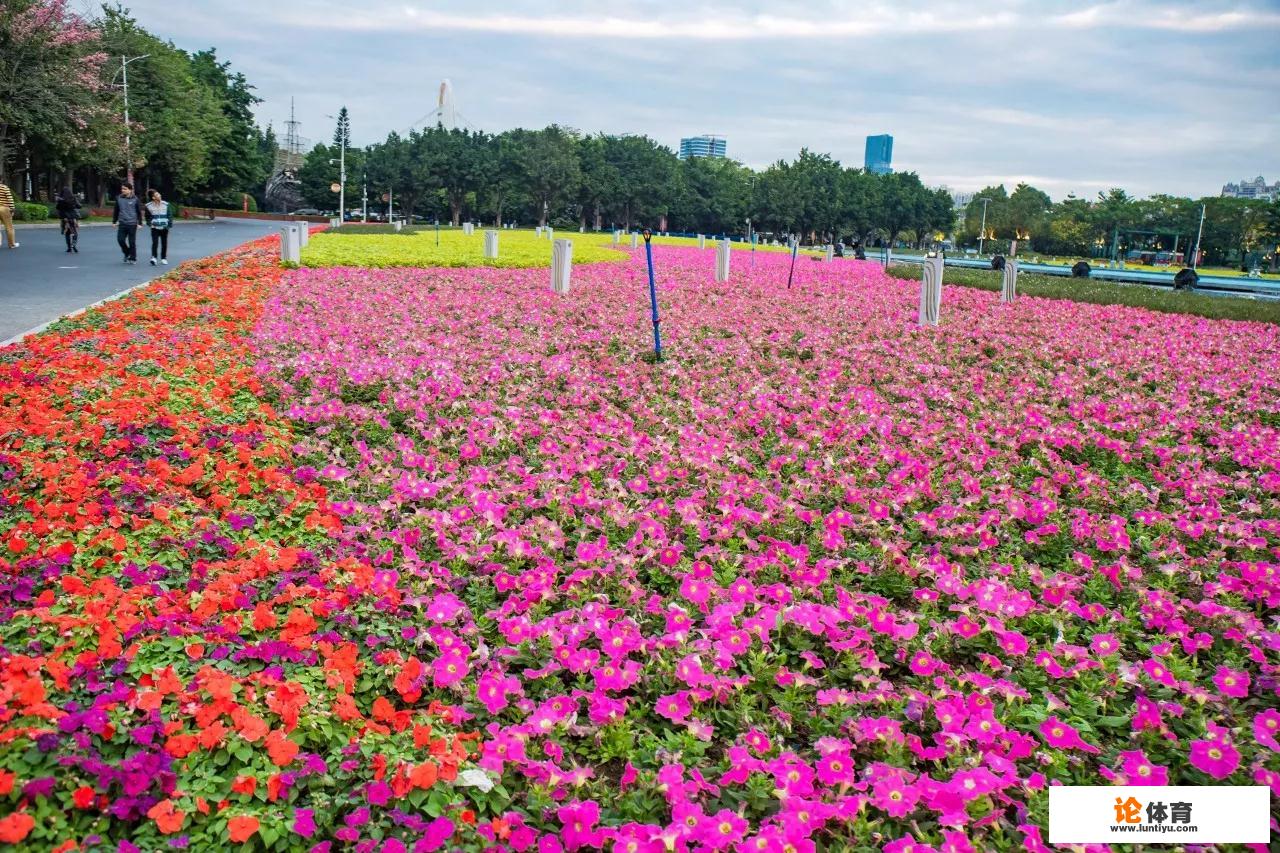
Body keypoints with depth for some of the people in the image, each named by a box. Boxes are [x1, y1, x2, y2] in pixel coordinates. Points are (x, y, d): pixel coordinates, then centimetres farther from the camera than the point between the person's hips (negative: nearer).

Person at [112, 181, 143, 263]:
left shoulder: (135, 199, -4)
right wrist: (114, 221, 13)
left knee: (132, 242, 1)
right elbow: (116, 211, 13)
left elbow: (139, 212, 1)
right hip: (122, 224, 3)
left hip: (132, 224, -3)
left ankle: (133, 258, 12)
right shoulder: (119, 198, 5)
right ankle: (127, 253, 21)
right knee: (120, 239, -3)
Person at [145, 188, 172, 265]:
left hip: (164, 228, 2)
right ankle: (153, 257, -17)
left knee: (164, 244, 8)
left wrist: (169, 224, -4)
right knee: (155, 242, -15)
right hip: (155, 228, -2)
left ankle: (164, 258, 20)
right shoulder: (149, 206, -1)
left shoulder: (165, 204, 0)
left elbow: (169, 215, 5)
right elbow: (147, 217, 12)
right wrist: (150, 223, -2)